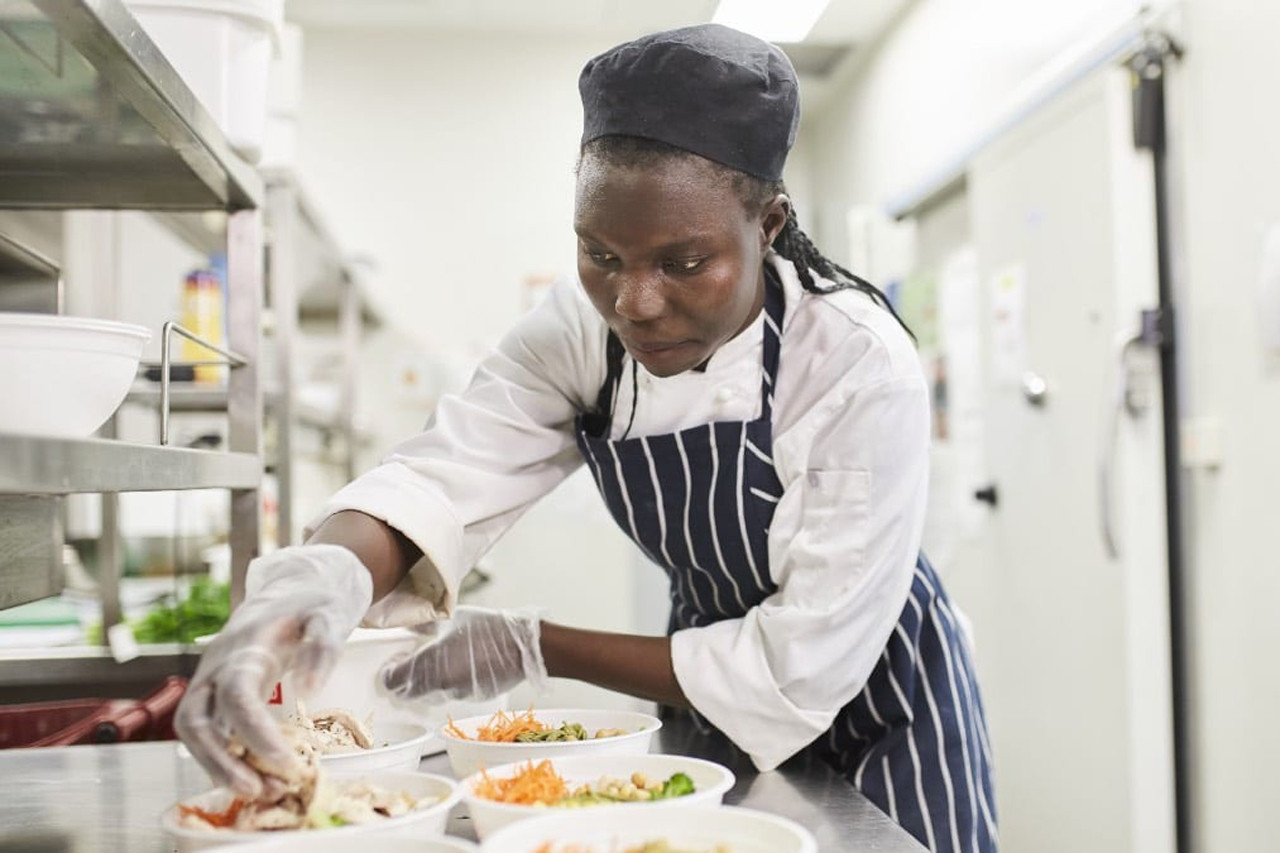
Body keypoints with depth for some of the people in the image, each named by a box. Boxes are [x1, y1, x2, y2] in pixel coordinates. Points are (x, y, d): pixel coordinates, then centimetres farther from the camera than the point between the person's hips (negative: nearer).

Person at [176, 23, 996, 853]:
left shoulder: (863, 371, -31)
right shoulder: (584, 326, -16)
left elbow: (800, 668, -28)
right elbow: (447, 475, -27)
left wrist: (537, 650, -25)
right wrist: (316, 575, -49)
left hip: (873, 712, -4)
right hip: (720, 710, 4)